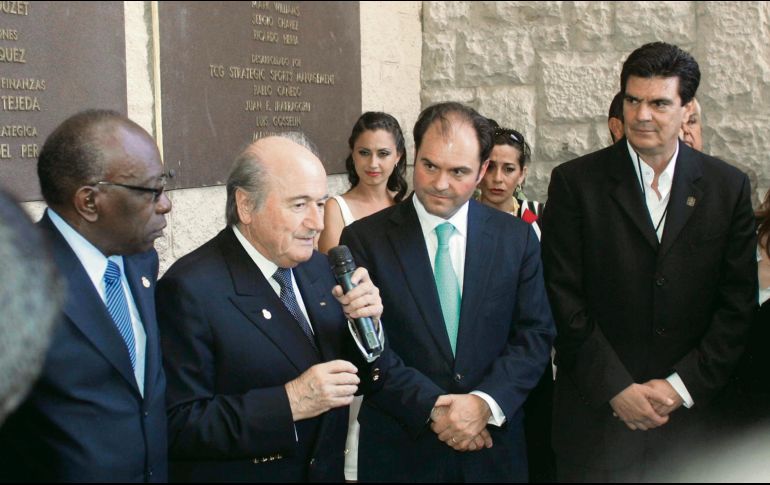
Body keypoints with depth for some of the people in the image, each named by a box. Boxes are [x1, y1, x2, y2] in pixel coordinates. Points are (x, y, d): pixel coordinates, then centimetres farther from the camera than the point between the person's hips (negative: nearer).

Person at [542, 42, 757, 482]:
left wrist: (682, 385, -7)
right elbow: (564, 297, -7)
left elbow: (738, 303, 2)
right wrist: (616, 388, -11)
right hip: (597, 409, -1)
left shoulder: (729, 186, 3)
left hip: (693, 410, 2)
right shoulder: (575, 181, -3)